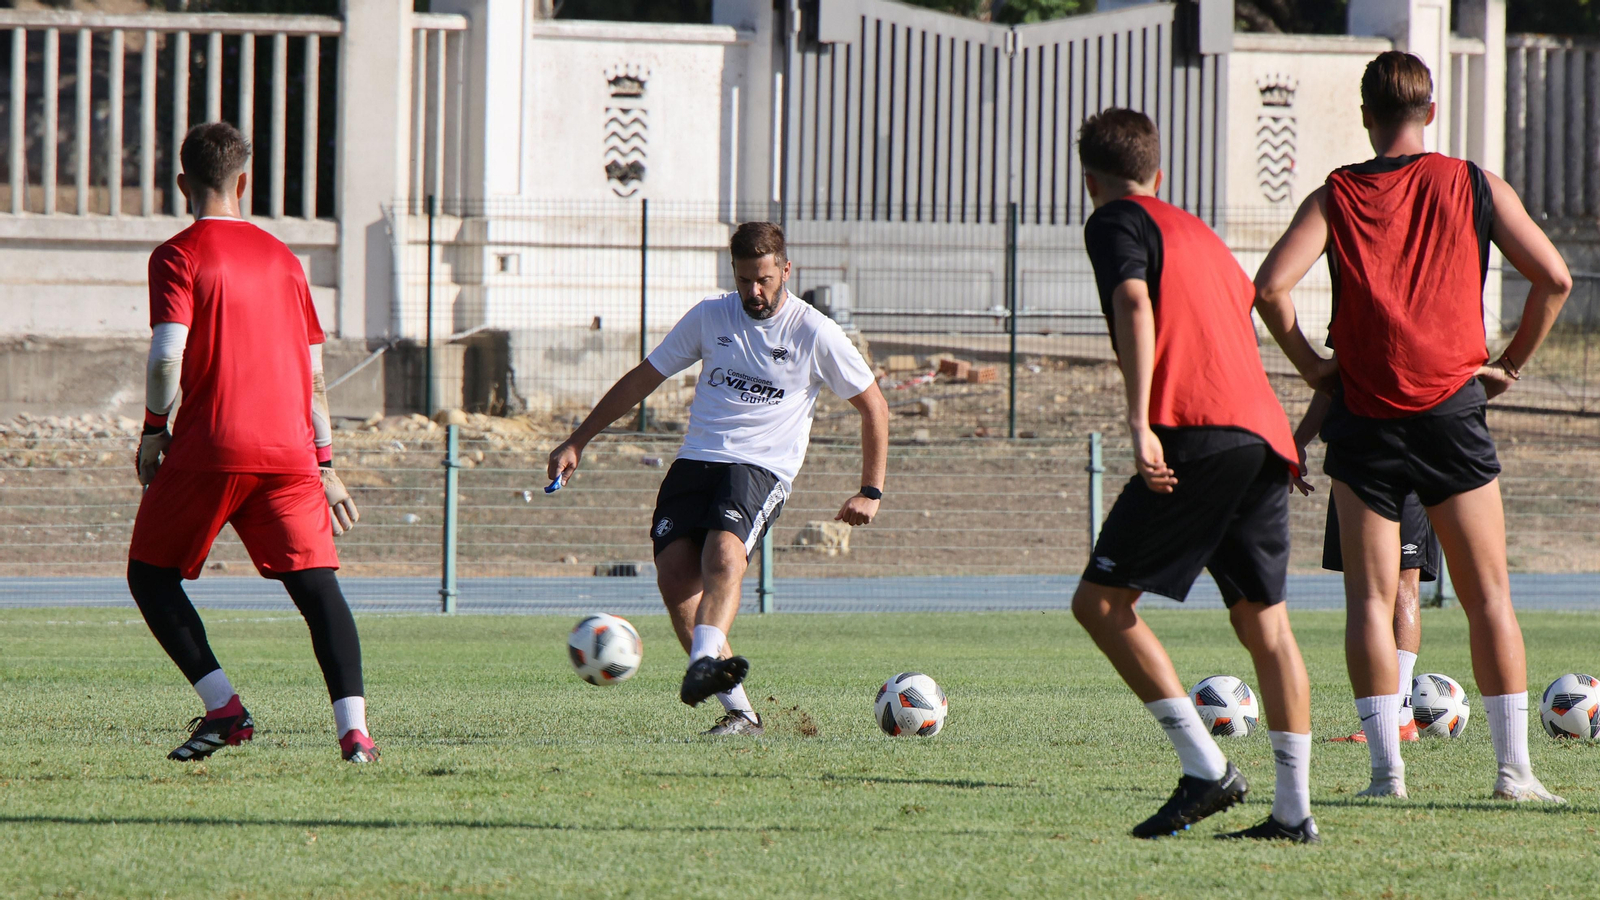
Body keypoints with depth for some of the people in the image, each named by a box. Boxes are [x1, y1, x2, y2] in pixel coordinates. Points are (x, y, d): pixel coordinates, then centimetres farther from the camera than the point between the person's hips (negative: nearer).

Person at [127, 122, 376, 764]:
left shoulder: (178, 256, 0)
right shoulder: (280, 258, 16)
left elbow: (167, 357, -13)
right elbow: (312, 371, 17)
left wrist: (154, 430, 4)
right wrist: (323, 465, 22)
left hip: (209, 446, -4)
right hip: (289, 448, 4)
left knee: (151, 573, 12)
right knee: (317, 585, 1)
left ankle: (223, 706, -2)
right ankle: (353, 727, -17)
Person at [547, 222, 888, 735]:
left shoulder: (816, 334, 1)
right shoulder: (709, 317, 11)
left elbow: (873, 407, 9)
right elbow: (643, 380, 18)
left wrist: (871, 492, 5)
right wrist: (577, 442, 16)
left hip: (761, 467, -4)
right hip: (697, 459, 4)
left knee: (724, 556, -33)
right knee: (674, 574, -17)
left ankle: (705, 663, -56)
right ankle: (738, 711, -16)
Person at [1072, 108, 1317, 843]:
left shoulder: (1115, 223, 6)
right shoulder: (1199, 233, 29)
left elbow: (1134, 302, -12)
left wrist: (1140, 422, -19)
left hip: (1199, 433, -8)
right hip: (1265, 432, 8)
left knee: (1101, 600, -3)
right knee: (1264, 620, 10)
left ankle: (1205, 767, -13)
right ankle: (1294, 807, 4)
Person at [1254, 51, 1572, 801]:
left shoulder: (1335, 198, 1)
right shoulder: (1476, 189, 4)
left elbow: (1270, 286, -11)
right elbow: (1553, 279, 1)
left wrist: (1310, 364, 1)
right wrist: (1510, 366, 10)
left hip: (1365, 415, 0)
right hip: (1453, 411, 0)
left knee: (1370, 597, 4)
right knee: (1488, 596, 7)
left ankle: (1386, 766, -6)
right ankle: (1514, 767, 3)